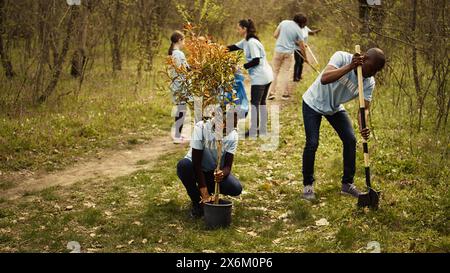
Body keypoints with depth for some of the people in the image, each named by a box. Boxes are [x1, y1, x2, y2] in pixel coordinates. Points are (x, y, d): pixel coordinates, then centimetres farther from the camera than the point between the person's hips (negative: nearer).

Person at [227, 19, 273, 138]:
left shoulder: (252, 42, -18)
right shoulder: (246, 41, 11)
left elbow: (256, 61, -21)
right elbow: (234, 47, 17)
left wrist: (242, 67, -15)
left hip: (259, 78, -10)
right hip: (266, 76, 10)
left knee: (255, 103, -2)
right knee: (262, 103, 15)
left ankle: (254, 130, 4)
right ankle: (263, 129, 21)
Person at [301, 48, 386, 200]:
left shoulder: (369, 83, -17)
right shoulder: (342, 57, -30)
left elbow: (365, 107, -21)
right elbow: (324, 79, -45)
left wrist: (363, 127, -41)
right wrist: (350, 67, -50)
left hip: (335, 108, 5)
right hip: (314, 103, -5)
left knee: (350, 140, -5)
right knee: (312, 143, -14)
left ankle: (347, 183, 9)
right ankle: (308, 185, 4)